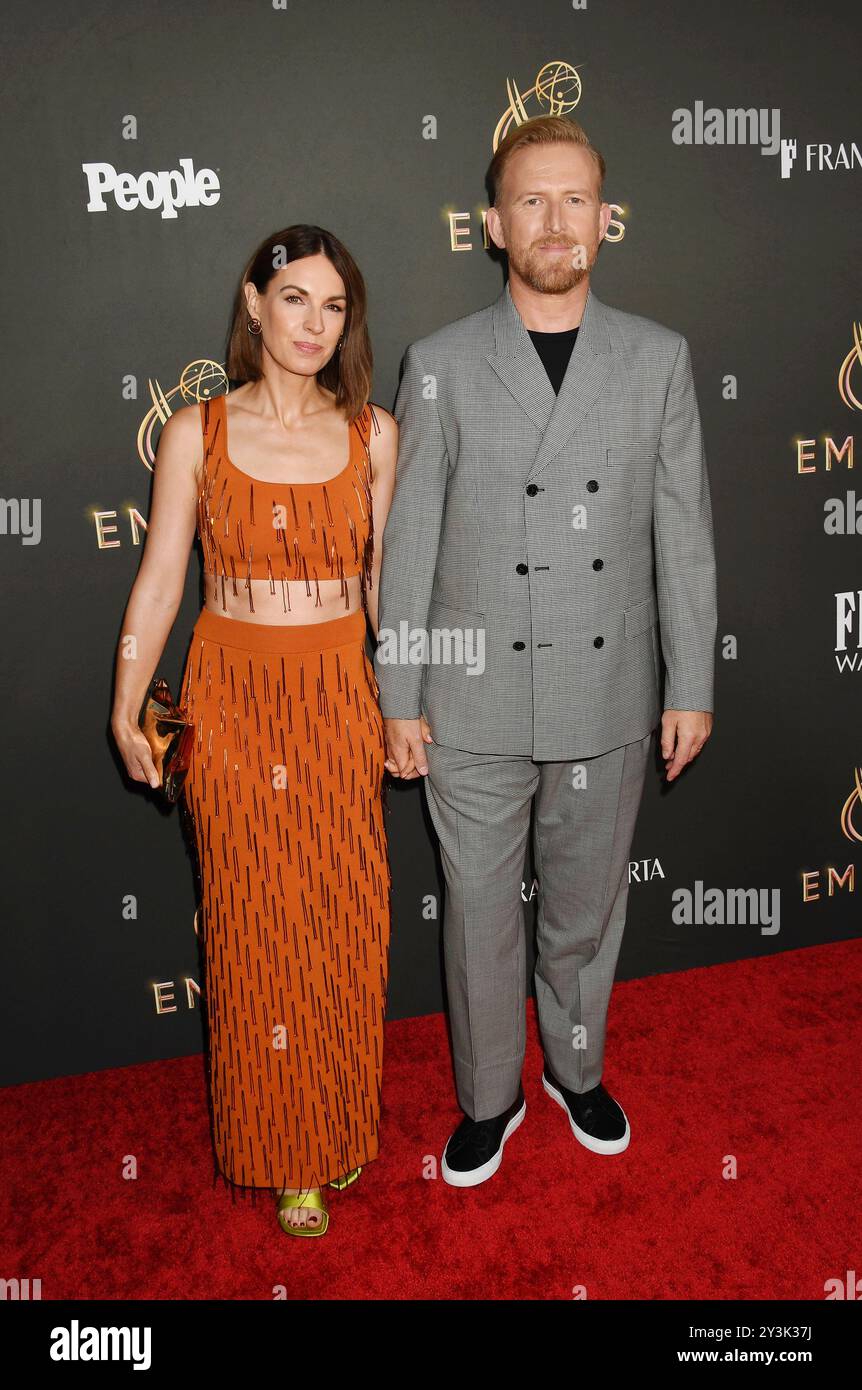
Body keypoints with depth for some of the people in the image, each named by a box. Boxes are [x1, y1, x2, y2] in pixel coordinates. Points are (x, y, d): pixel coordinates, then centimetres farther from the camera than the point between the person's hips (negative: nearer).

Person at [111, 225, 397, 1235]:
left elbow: (385, 580, 8)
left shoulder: (372, 435, 2)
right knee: (256, 925, 8)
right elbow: (159, 579, 1)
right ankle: (284, 1150, 31)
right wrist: (126, 711, -2)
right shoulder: (196, 433, -2)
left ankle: (341, 1124, 35)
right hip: (231, 701, -1)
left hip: (340, 698, 1)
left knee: (345, 920, 9)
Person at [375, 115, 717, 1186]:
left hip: (607, 699, 2)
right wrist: (398, 699, -3)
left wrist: (691, 687, 2)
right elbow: (409, 544, -1)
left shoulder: (658, 357, 2)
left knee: (588, 907, 18)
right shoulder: (441, 364, -2)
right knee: (479, 914, 12)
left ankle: (577, 1069, 43)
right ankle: (490, 1097, 36)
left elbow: (683, 534, 3)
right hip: (474, 703, -1)